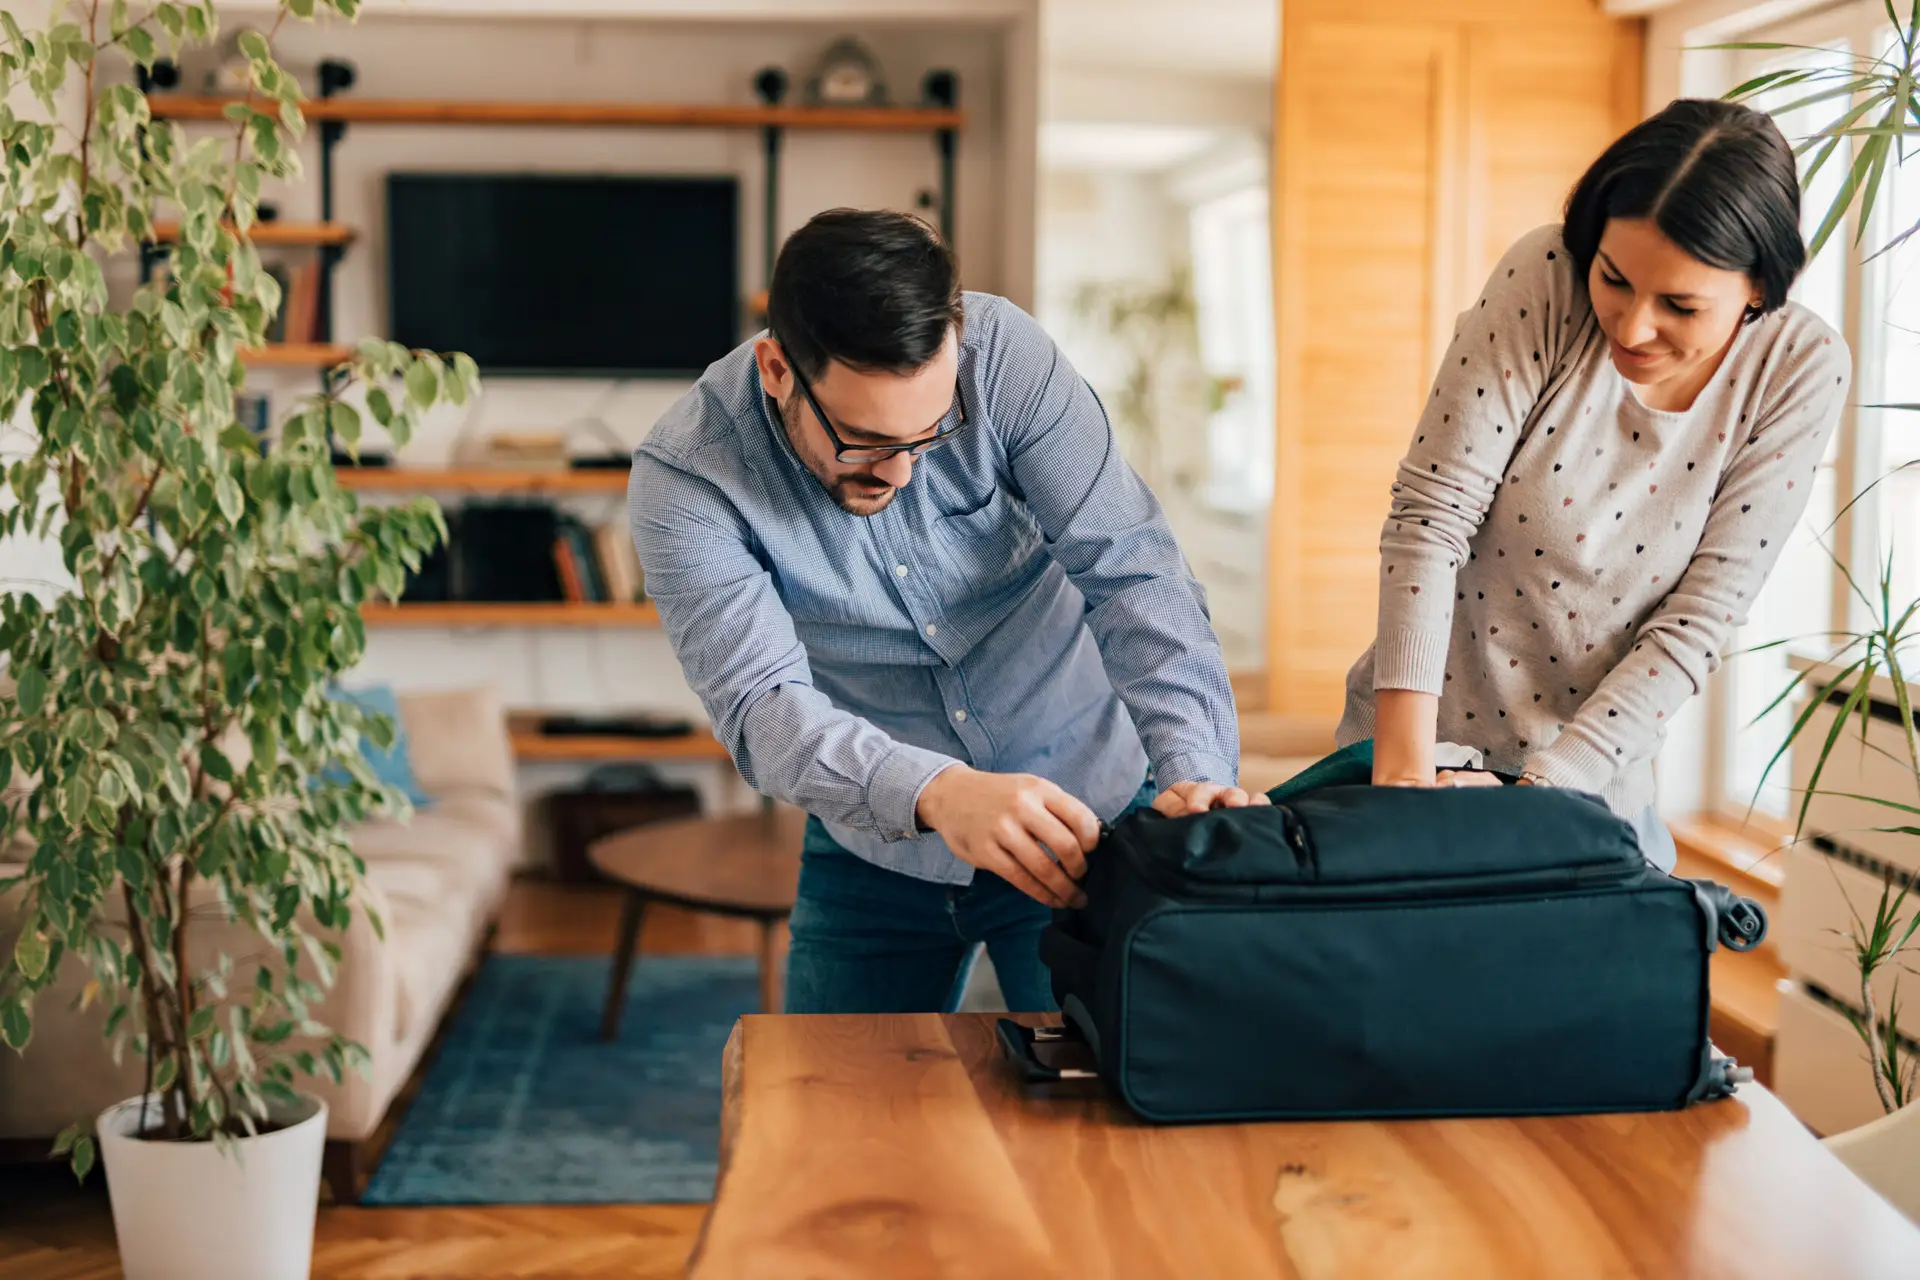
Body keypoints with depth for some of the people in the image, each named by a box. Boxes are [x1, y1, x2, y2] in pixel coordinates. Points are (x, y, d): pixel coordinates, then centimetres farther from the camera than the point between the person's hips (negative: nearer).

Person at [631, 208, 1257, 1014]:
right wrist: (934, 794, -49)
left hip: (1085, 821, 0)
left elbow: (1127, 565, -23)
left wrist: (1194, 770, -38)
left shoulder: (1000, 352, -18)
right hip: (875, 853, 1)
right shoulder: (684, 480, -21)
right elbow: (762, 707, -30)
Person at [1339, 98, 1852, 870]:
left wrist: (1540, 790, -21)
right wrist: (1403, 766, -24)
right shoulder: (1545, 280, -17)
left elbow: (1696, 622, -13)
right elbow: (1431, 516, -18)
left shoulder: (1801, 370, -12)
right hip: (1417, 737, -1)